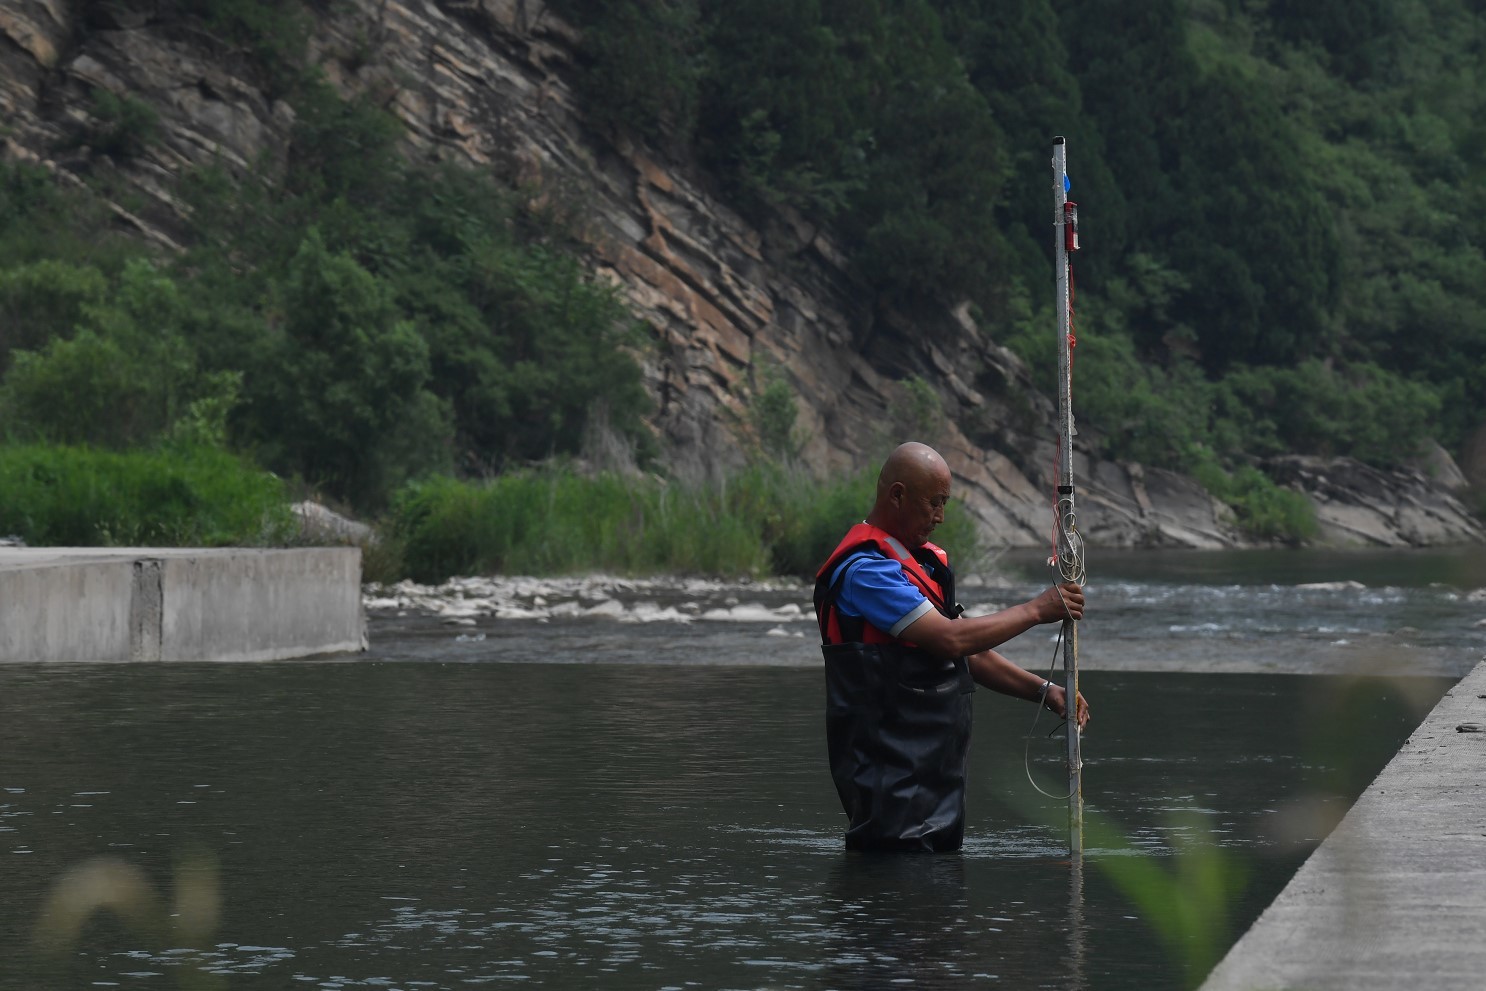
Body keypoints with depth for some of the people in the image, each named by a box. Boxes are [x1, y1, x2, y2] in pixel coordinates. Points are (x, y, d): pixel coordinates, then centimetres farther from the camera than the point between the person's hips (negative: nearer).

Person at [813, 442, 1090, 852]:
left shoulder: (923, 560, 18)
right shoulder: (864, 568, -16)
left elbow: (968, 653, 21)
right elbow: (952, 638, -23)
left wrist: (1043, 690, 10)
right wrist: (1035, 610, -13)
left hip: (934, 768, 10)